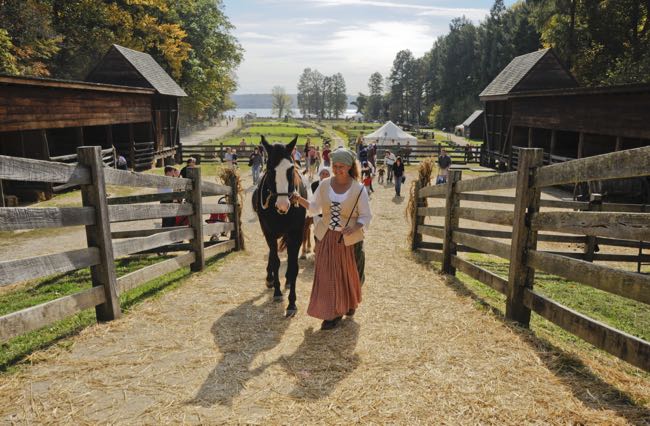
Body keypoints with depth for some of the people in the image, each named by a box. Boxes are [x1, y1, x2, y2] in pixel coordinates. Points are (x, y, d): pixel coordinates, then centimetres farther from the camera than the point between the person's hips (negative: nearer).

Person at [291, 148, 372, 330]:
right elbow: (314, 207, 7)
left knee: (349, 274, 13)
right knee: (327, 276, 4)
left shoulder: (359, 189, -12)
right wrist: (300, 200, -12)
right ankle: (333, 313, 20)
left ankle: (350, 304, 38)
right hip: (326, 237, 3)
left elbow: (366, 216, -6)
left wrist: (355, 227, -25)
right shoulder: (324, 185, -2)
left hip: (350, 240, -2)